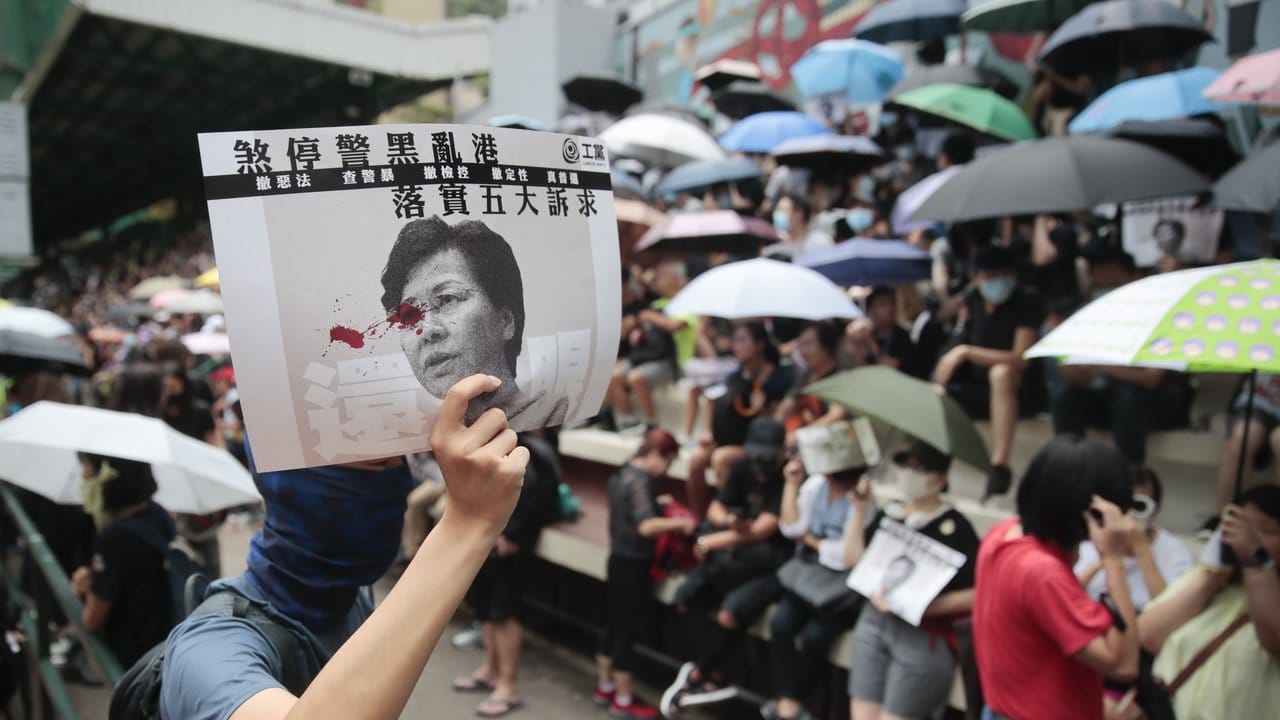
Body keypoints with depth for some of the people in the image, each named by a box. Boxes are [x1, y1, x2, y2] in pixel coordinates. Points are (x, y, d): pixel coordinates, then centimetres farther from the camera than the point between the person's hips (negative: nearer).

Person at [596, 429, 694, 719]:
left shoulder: (621, 475, 8)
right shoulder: (641, 482, -21)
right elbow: (646, 526, -32)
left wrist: (657, 503, 17)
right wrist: (679, 523, -23)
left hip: (618, 560, 9)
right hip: (633, 565, -9)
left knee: (613, 626, 19)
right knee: (628, 632, 1)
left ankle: (604, 687, 32)